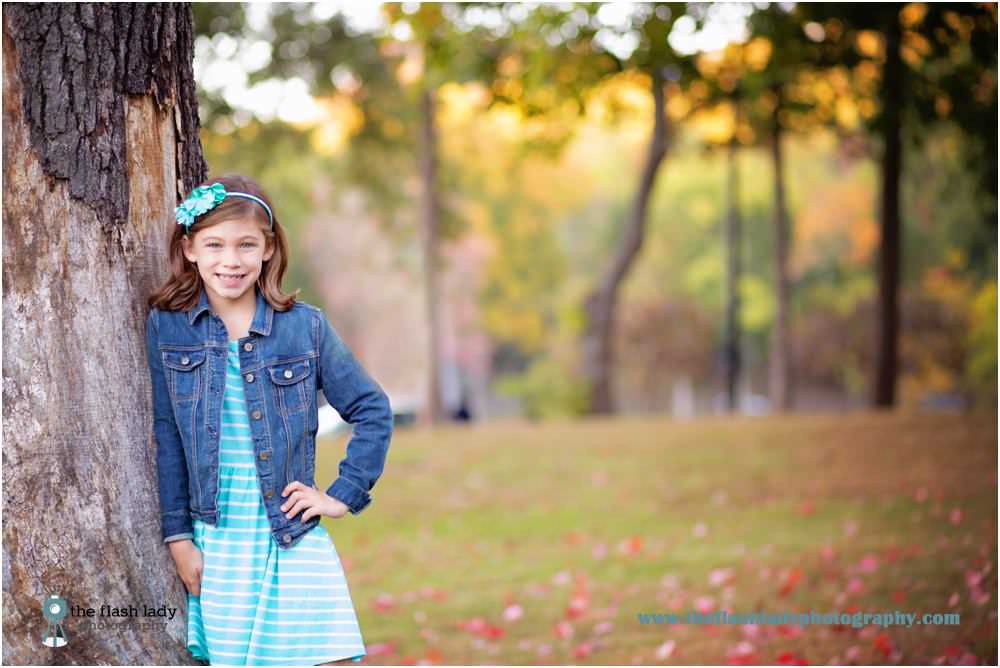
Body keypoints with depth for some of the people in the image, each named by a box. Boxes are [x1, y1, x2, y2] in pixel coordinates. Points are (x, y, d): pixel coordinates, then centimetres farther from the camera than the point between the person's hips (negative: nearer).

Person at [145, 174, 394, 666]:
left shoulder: (305, 326, 1)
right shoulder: (165, 327, 1)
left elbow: (374, 412, 8)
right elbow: (165, 439, 1)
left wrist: (344, 495, 1)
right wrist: (178, 537, -2)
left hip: (294, 543, 0)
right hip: (212, 545, 0)